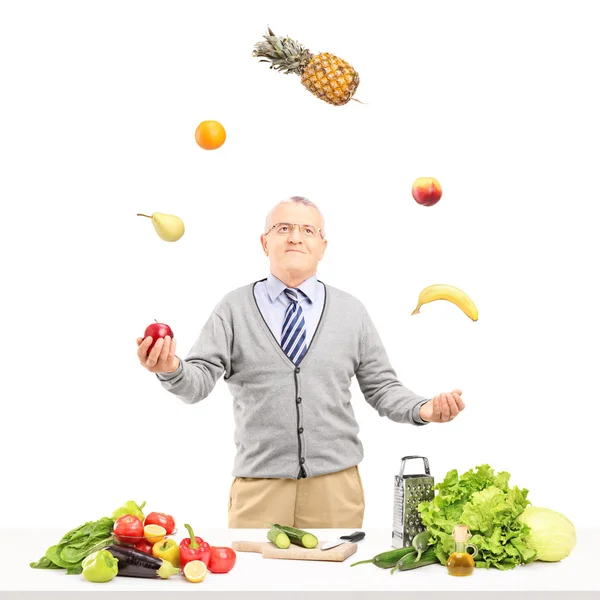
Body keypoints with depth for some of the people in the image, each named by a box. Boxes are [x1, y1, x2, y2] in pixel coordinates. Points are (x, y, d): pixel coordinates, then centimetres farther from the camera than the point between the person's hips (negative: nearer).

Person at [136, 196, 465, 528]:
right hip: (259, 488, -1)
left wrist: (423, 409, -9)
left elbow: (382, 387, 9)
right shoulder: (233, 308, 3)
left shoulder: (351, 311, 7)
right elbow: (198, 382, -5)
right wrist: (171, 369, -27)